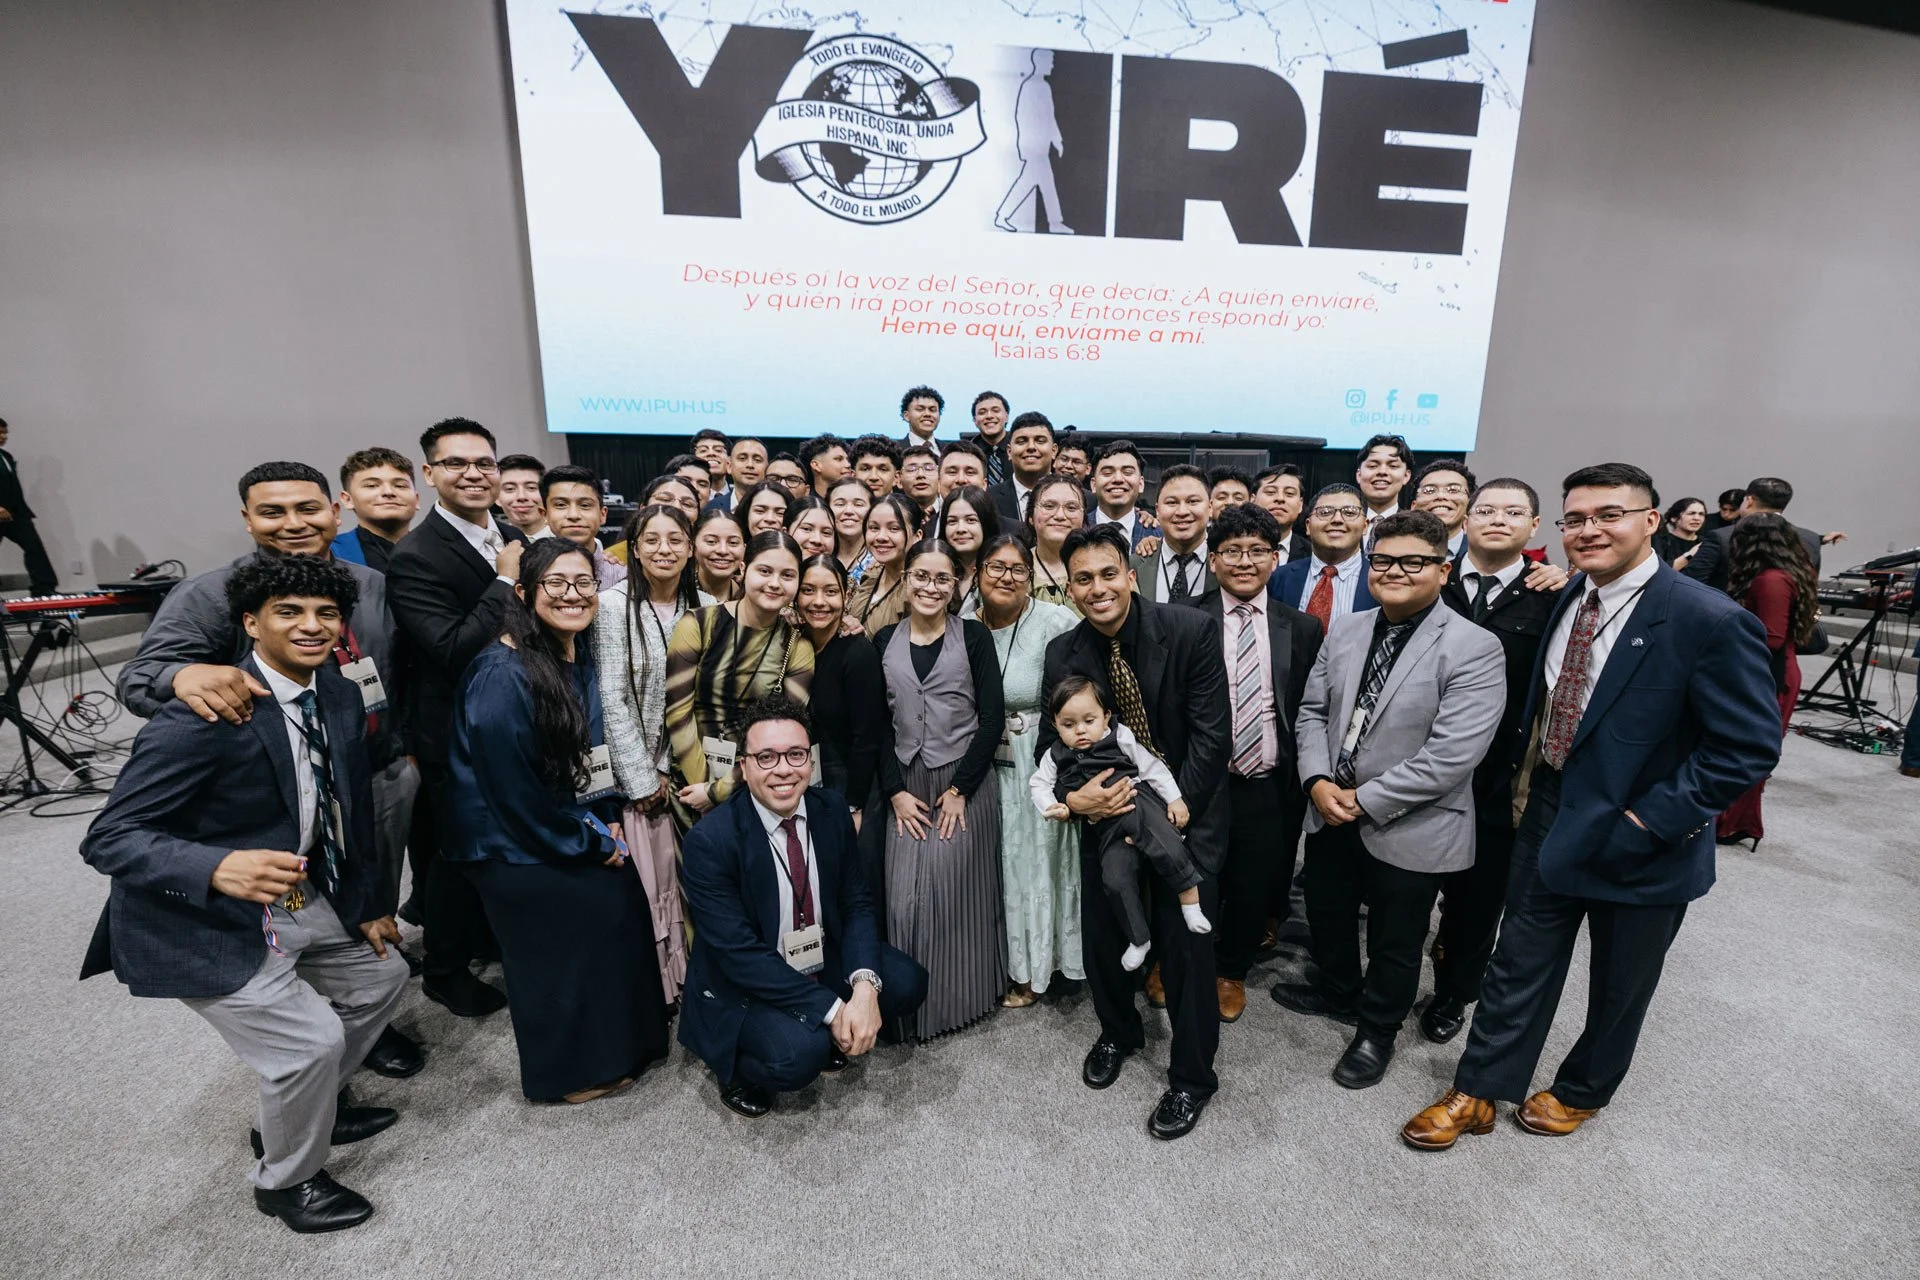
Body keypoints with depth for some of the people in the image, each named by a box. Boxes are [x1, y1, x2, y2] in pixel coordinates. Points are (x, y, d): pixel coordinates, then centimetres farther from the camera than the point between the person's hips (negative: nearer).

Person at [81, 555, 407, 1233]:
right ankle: (285, 1178, 22)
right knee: (311, 1041, -10)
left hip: (303, 898, 8)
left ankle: (305, 1108, 44)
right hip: (206, 923, -8)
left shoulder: (342, 697, -4)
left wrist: (367, 907, 10)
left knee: (381, 975, 19)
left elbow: (352, 809, 6)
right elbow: (108, 838, -25)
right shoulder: (202, 718, -27)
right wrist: (220, 868, -44)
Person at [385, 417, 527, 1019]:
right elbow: (453, 652, -29)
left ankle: (493, 936, 47)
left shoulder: (514, 540, 3)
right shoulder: (414, 558, -20)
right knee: (459, 851, 11)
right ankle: (445, 970, 35)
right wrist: (505, 582, -25)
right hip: (457, 736, -7)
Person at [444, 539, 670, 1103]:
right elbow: (513, 788, -22)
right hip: (518, 847, -7)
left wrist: (606, 821, 2)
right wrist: (588, 843, -12)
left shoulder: (581, 654, 1)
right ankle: (575, 1070, 17)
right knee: (602, 908, -6)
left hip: (575, 831, 7)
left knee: (623, 906, 2)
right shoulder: (502, 675, -24)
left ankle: (618, 1039, 26)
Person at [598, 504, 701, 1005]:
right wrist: (642, 779, -11)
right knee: (643, 877, 1)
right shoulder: (614, 604, -10)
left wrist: (668, 768, -2)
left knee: (682, 874, 9)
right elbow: (612, 700, -12)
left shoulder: (700, 606, 3)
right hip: (632, 770, -4)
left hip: (681, 764, 4)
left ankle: (683, 976, 27)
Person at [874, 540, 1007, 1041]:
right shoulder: (884, 641, 7)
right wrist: (896, 791, -4)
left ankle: (958, 999, 21)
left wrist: (960, 789, -9)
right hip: (906, 785, 2)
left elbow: (992, 718, -5)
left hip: (966, 783, -2)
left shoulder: (974, 636, 0)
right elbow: (878, 724, 5)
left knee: (955, 894, -1)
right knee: (905, 898, 0)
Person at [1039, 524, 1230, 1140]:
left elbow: (1212, 736, -16)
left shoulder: (1192, 631, -17)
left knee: (1185, 943, 2)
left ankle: (1191, 1077, 28)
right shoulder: (1063, 654, -7)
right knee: (1100, 933, 11)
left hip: (1185, 811, -3)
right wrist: (1072, 797, -21)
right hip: (1107, 811, 3)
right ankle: (1119, 1033, 44)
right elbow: (1052, 741, -1)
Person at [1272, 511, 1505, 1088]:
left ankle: (1377, 1030, 41)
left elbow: (1451, 755, -23)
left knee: (1394, 942, 16)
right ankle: (1337, 992, 52)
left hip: (1408, 829, -5)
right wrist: (1317, 781, -10)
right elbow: (1312, 711, 6)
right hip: (1331, 815, 6)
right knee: (1326, 915, 25)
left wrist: (1365, 800, -20)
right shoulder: (1344, 631, 3)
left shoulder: (1474, 649, -17)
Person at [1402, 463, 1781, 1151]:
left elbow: (1749, 745, -18)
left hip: (1636, 839, -4)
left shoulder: (1710, 621, -20)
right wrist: (1529, 781, 4)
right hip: (1551, 816, 5)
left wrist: (1651, 820, -20)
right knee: (1520, 963, 15)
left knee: (1619, 984, 19)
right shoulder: (1569, 597, 0)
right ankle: (1477, 1094, 29)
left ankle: (1581, 1091, 43)